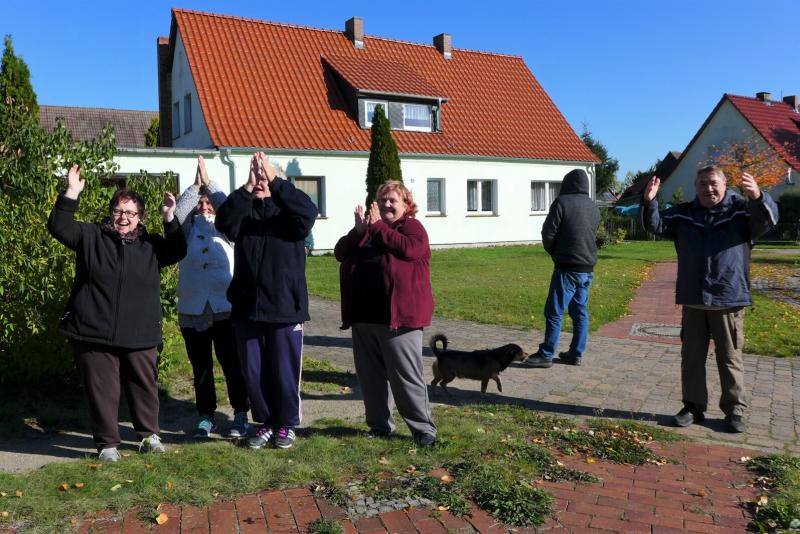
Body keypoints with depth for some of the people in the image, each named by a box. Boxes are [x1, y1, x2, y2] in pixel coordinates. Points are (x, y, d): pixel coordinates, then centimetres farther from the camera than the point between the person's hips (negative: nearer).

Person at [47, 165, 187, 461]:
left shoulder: (150, 244, 10)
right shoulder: (91, 236, 5)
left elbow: (177, 251, -1)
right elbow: (59, 227, -6)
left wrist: (169, 219, -12)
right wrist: (71, 194, -17)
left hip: (140, 335, 2)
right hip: (94, 332, -2)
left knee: (144, 386, 10)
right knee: (101, 390, 4)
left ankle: (149, 435, 27)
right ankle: (107, 443, 18)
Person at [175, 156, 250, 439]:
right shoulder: (189, 228, 10)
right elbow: (177, 214, -9)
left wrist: (208, 183, -15)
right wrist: (195, 185, -17)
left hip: (225, 309, -2)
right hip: (192, 310, 2)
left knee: (233, 364, 0)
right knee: (201, 367, 10)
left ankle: (240, 415, 11)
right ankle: (206, 417, 21)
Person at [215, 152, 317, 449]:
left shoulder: (287, 211, 2)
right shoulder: (242, 210, 8)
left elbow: (308, 213, -21)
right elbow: (223, 222, -14)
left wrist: (276, 180, -25)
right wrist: (246, 188, -24)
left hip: (285, 308, -3)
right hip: (247, 309, 3)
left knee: (285, 372, 6)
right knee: (253, 372, 11)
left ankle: (287, 425, 24)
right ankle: (265, 423, 28)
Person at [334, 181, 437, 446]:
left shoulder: (411, 226, 1)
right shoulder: (366, 228, 19)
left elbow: (409, 249, -21)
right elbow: (340, 253, 8)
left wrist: (377, 227, -14)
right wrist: (358, 231, -8)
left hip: (397, 315, -6)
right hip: (364, 315, 7)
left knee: (405, 374, -3)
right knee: (370, 373, 12)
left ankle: (423, 428, 8)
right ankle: (380, 424, 25)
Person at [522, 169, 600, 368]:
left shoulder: (562, 202, -9)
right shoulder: (594, 207, 11)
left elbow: (548, 234, -10)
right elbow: (592, 235, 17)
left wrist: (555, 253, 8)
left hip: (567, 268, -7)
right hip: (588, 268, 7)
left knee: (554, 312, -2)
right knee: (580, 312, 12)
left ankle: (546, 355, 1)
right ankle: (576, 354, 16)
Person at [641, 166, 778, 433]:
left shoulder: (741, 209, -2)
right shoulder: (683, 214, 8)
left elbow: (768, 219, -19)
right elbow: (656, 226, 3)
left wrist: (757, 197, -41)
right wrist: (649, 202, -17)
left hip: (729, 299, -3)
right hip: (692, 300, 3)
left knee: (730, 358, 7)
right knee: (691, 356, 10)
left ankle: (735, 410, 20)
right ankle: (693, 406, 22)